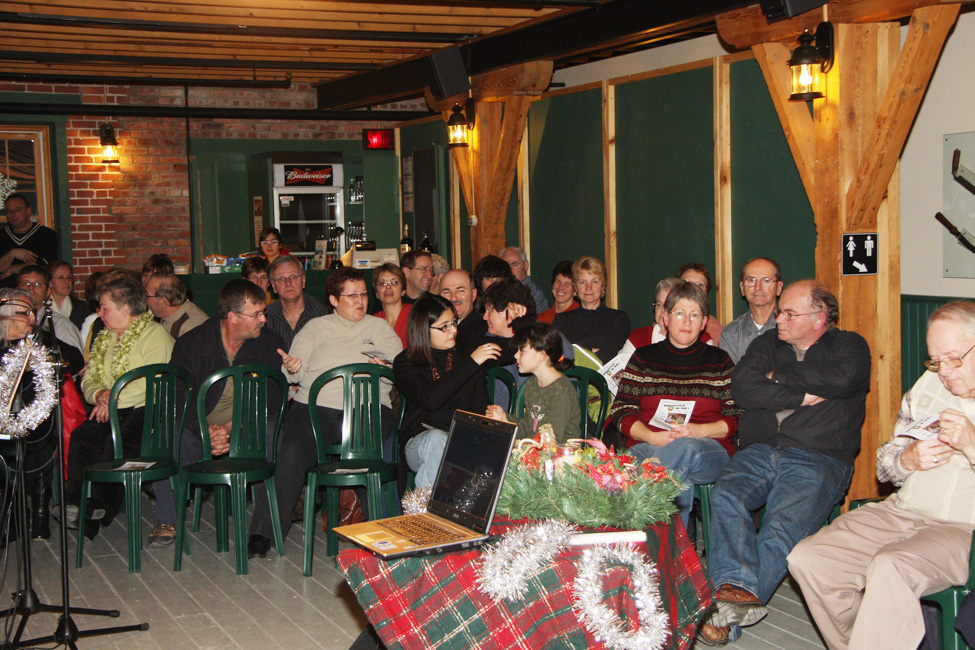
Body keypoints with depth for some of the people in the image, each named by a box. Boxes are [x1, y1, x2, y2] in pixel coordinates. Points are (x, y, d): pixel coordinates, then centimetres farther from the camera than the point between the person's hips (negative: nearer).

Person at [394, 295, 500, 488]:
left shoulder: (467, 353, 12)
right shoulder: (405, 362, 3)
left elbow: (480, 406, 4)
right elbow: (430, 400, -17)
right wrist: (471, 363, -18)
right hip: (419, 441, -2)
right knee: (436, 438, -36)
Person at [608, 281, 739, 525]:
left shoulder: (719, 361, 15)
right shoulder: (643, 358, 16)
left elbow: (736, 419, 8)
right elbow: (621, 411, 9)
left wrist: (699, 431, -12)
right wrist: (652, 437, -10)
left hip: (708, 451, 1)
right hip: (647, 447, 0)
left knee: (684, 448, -38)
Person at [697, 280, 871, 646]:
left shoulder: (849, 346, 15)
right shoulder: (767, 345, 24)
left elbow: (841, 380, -9)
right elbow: (741, 389, 6)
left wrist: (779, 377, 2)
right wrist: (801, 396, -2)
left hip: (817, 459, -3)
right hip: (759, 451, 3)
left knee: (783, 528, -29)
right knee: (725, 496, -29)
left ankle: (729, 610, -35)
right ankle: (740, 591, -42)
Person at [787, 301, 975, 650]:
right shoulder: (927, 386, 16)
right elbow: (884, 465, 19)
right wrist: (909, 459, -3)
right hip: (901, 512, 6)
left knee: (890, 568, -36)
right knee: (807, 560, -13)